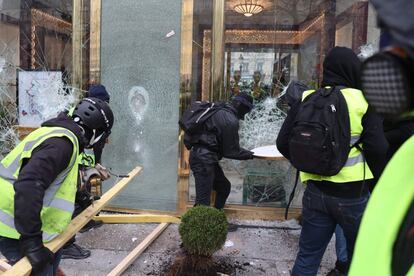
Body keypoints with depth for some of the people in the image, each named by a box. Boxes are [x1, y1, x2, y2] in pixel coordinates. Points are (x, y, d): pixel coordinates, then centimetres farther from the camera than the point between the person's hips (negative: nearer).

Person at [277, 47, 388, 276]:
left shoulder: (306, 100, 0)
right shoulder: (362, 101, -9)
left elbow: (283, 143, -1)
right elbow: (377, 148, -15)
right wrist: (378, 180, 3)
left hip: (316, 192, 3)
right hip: (352, 193, -2)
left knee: (307, 256, 14)